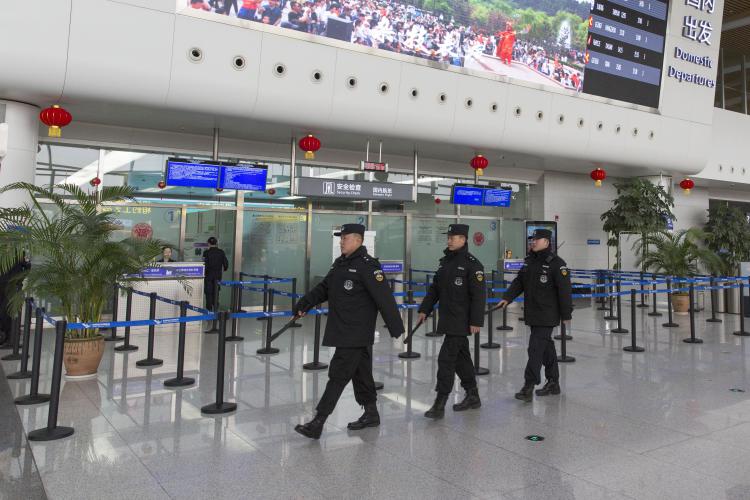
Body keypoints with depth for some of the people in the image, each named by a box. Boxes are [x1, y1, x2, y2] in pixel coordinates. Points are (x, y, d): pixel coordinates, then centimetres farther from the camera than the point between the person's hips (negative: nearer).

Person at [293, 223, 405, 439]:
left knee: (338, 375, -7)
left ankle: (318, 423, -5)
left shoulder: (367, 266, -14)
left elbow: (384, 298, -17)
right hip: (342, 331, 9)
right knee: (361, 373, 17)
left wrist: (396, 327, -18)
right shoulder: (340, 263, 14)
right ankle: (371, 414, 30)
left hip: (356, 334, -9)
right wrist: (305, 302, 6)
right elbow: (324, 288, 20)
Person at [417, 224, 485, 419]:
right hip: (447, 320, 8)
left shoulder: (472, 264, -12)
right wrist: (425, 309, 11)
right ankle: (472, 397, 29)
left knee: (446, 358, -9)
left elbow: (478, 295, -15)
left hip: (461, 322, -8)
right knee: (461, 357, 16)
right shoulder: (445, 261, 13)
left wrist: (476, 321, -19)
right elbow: (434, 288, 17)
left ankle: (440, 404, -4)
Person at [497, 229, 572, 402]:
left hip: (547, 315, -8)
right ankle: (553, 383, 28)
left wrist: (566, 314, -11)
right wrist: (507, 298, -1)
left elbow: (565, 290, -12)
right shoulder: (529, 261, 12)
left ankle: (528, 387, -7)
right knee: (546, 347, 16)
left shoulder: (556, 264, -12)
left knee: (536, 348, -10)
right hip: (532, 314, 8)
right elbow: (519, 282, 13)